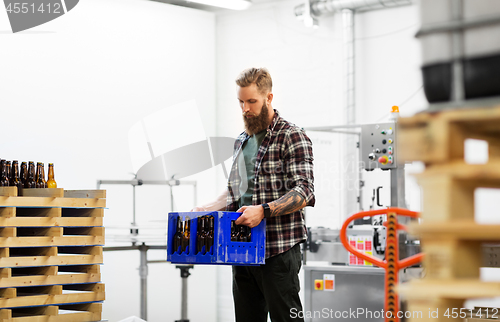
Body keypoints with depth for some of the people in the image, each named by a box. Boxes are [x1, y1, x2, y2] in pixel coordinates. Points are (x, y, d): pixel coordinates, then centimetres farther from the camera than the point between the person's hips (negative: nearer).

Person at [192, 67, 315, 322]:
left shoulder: (292, 137, -6)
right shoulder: (242, 140, 18)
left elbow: (304, 193, -16)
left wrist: (263, 210, -27)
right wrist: (209, 208, 11)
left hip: (279, 250, -7)